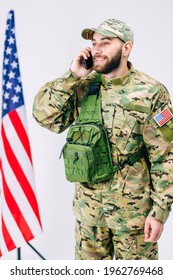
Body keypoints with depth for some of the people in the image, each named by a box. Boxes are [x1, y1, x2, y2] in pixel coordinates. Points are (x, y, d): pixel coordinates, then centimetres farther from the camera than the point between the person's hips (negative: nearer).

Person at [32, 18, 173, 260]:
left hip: (134, 208, -3)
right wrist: (73, 77, -16)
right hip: (88, 205, 4)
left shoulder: (151, 93, -13)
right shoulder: (84, 88, -1)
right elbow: (44, 116, -10)